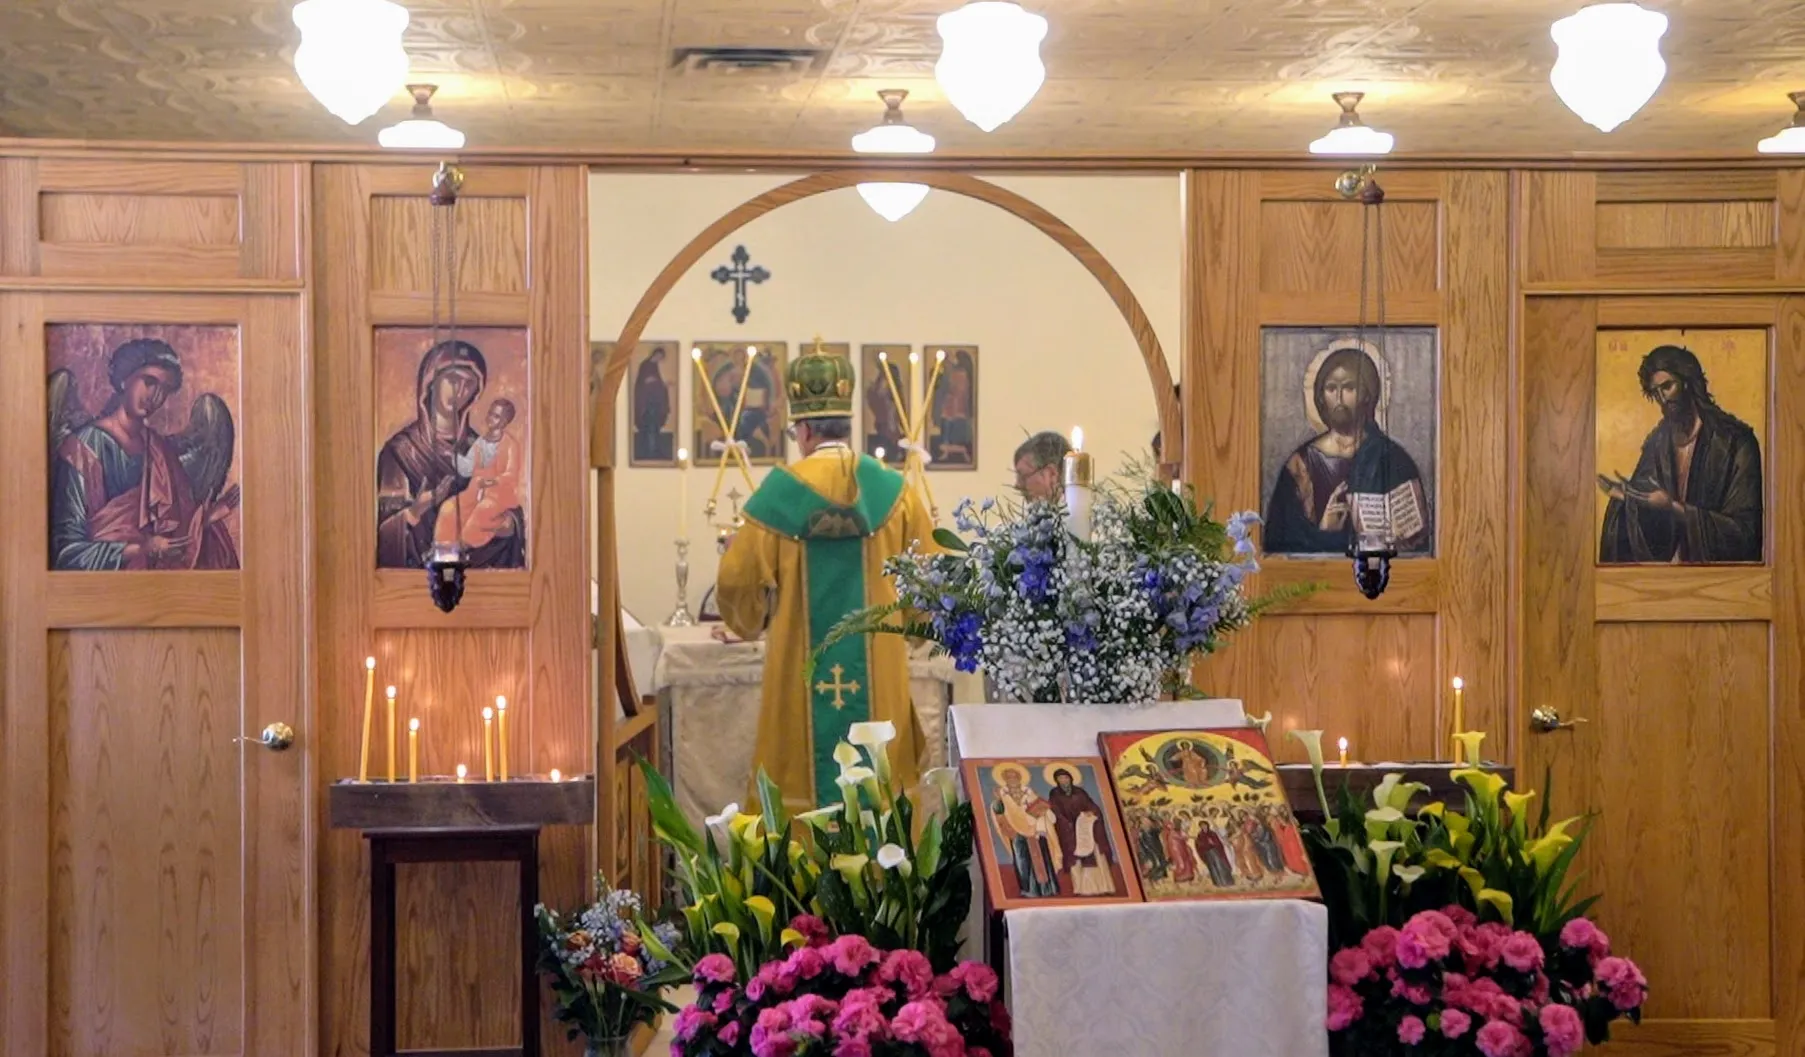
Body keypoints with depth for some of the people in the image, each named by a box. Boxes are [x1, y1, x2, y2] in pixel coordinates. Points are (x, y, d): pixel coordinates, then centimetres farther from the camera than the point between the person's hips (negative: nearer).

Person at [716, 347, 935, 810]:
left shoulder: (778, 493, -5)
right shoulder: (894, 491, -1)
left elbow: (740, 579, -3)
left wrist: (750, 620, 18)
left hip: (800, 671, -1)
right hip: (879, 672, 1)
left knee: (806, 777, 5)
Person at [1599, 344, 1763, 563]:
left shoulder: (1734, 440, -8)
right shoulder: (1657, 441, 9)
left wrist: (1674, 508, -17)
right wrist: (1628, 496, -2)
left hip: (1713, 562, -6)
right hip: (1664, 560, 6)